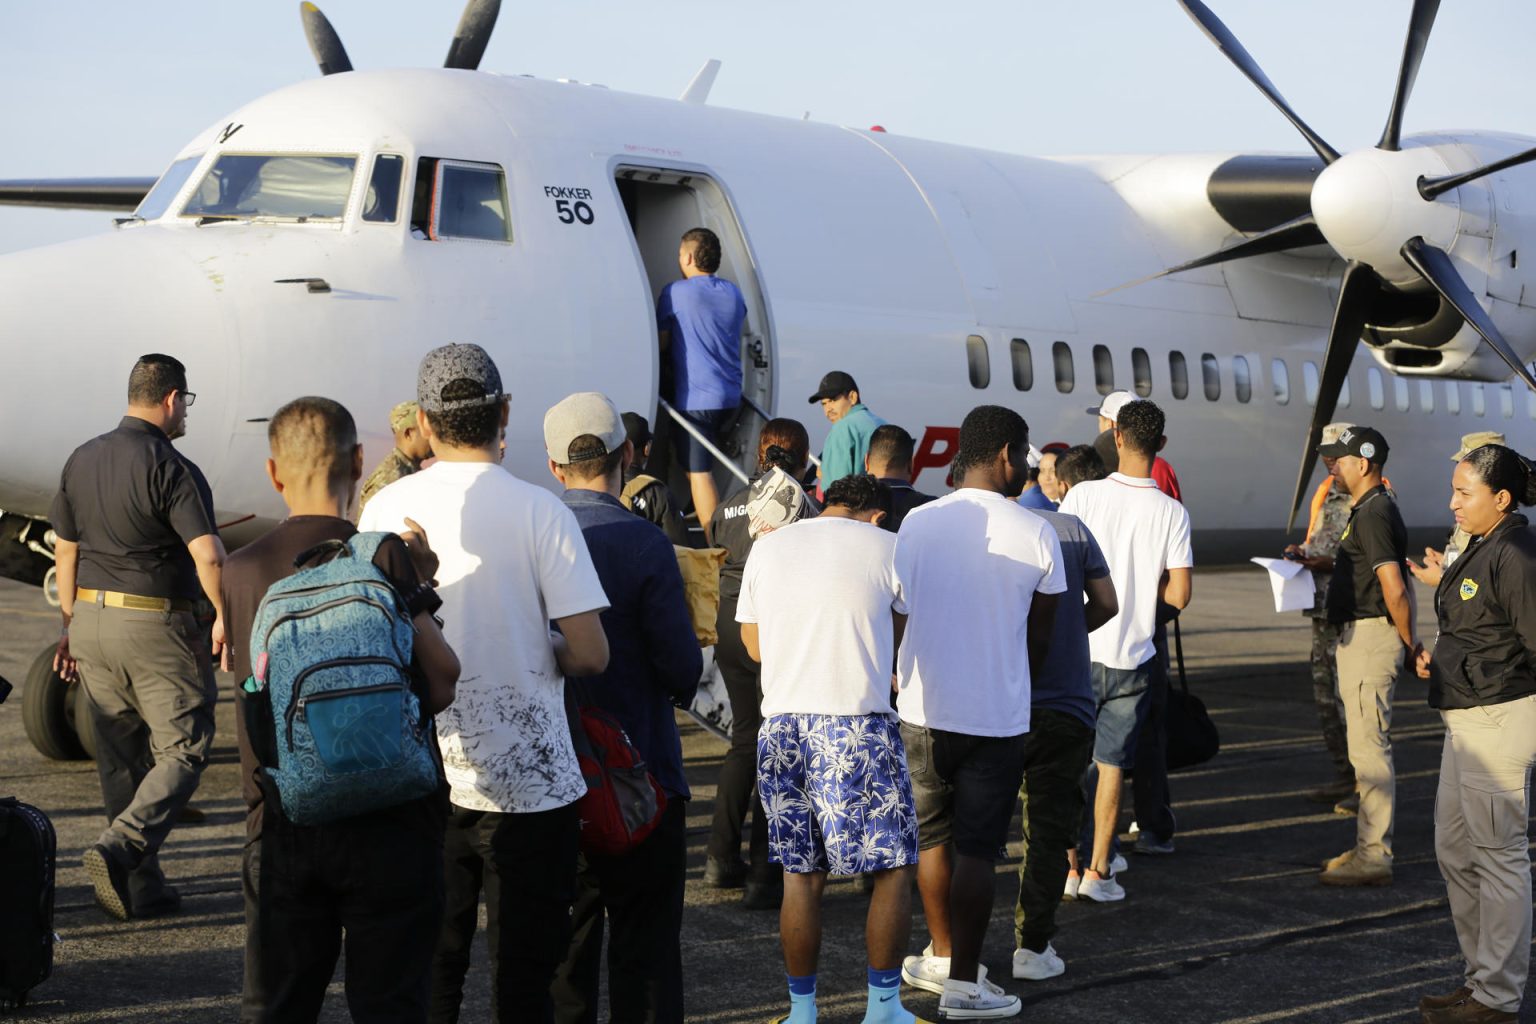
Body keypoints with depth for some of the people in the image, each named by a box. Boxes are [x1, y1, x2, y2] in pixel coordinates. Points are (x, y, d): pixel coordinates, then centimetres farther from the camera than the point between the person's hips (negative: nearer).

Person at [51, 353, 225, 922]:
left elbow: (64, 552, 15)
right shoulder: (172, 468, -14)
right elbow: (208, 556, -22)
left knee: (121, 760, 13)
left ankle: (141, 888, 17)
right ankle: (119, 847, -17)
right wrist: (224, 618, -7)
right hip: (157, 625, -7)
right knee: (182, 752, 2)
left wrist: (72, 625, 23)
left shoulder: (81, 460, 8)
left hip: (91, 618, 7)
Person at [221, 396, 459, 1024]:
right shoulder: (389, 558, -10)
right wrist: (421, 591, -1)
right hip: (387, 824, -3)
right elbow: (440, 688, -11)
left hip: (280, 826, 3)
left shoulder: (239, 572, 0)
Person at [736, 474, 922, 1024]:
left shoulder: (767, 548, 11)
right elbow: (897, 637, 11)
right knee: (894, 866, 9)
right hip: (858, 726, -4)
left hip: (781, 725, 4)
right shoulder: (886, 548, 1)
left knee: (801, 874, 10)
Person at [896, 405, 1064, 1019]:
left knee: (932, 836, 18)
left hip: (923, 711, 2)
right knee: (977, 849, 4)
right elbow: (1040, 637, 1)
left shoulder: (917, 523, -4)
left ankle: (942, 956, 30)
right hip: (998, 716, -2)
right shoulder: (1036, 535, -8)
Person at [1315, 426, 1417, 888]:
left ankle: (1374, 858, -5)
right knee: (1365, 745, 16)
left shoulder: (1374, 514, -18)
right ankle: (1368, 846, 25)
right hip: (1357, 637, 11)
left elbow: (1395, 590, -23)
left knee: (1369, 747, -8)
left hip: (1370, 637, -11)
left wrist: (1412, 645, -16)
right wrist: (1317, 562, 17)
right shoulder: (1369, 510, 15)